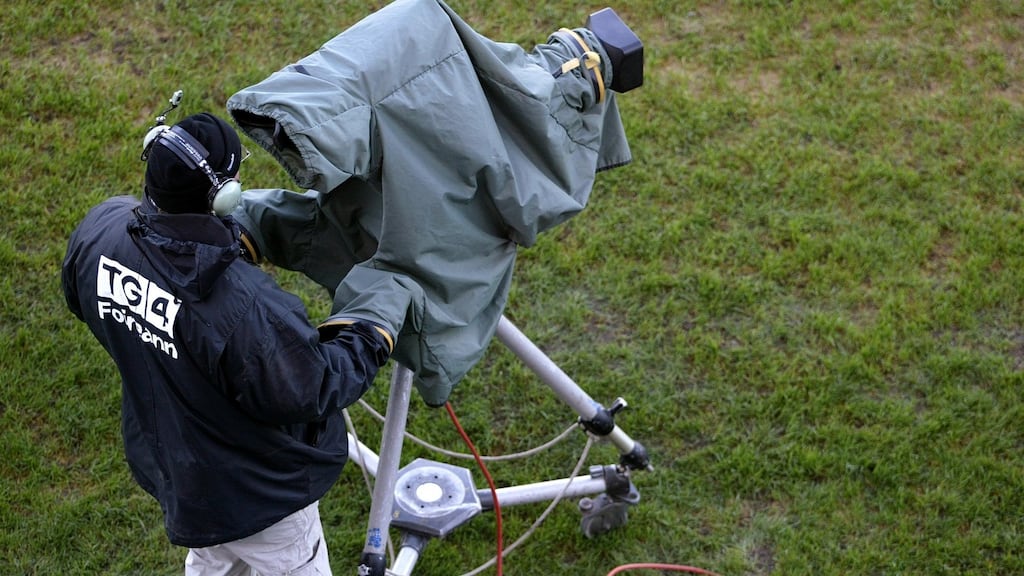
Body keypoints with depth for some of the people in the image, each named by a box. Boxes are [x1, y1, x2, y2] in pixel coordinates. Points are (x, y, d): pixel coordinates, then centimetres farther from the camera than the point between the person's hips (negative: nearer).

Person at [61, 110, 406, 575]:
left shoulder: (98, 231, -22)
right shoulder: (245, 305, -43)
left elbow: (78, 297, 2)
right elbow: (308, 392, -27)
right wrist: (372, 340, -11)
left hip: (162, 462, 6)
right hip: (251, 493, -6)